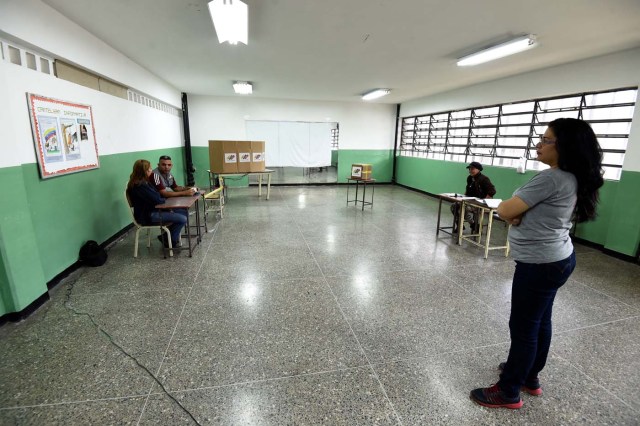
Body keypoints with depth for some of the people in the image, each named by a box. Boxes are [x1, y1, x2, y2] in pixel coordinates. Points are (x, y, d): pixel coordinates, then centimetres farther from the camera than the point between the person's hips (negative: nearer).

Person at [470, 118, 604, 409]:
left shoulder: (551, 179, -24)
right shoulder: (572, 179, 7)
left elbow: (504, 211, -23)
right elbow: (532, 214, 11)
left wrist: (516, 214, -2)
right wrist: (520, 214, -10)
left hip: (540, 264, -10)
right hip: (557, 259, 10)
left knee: (523, 327, 3)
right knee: (539, 322, 21)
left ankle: (508, 392, 20)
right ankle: (529, 377, 40)